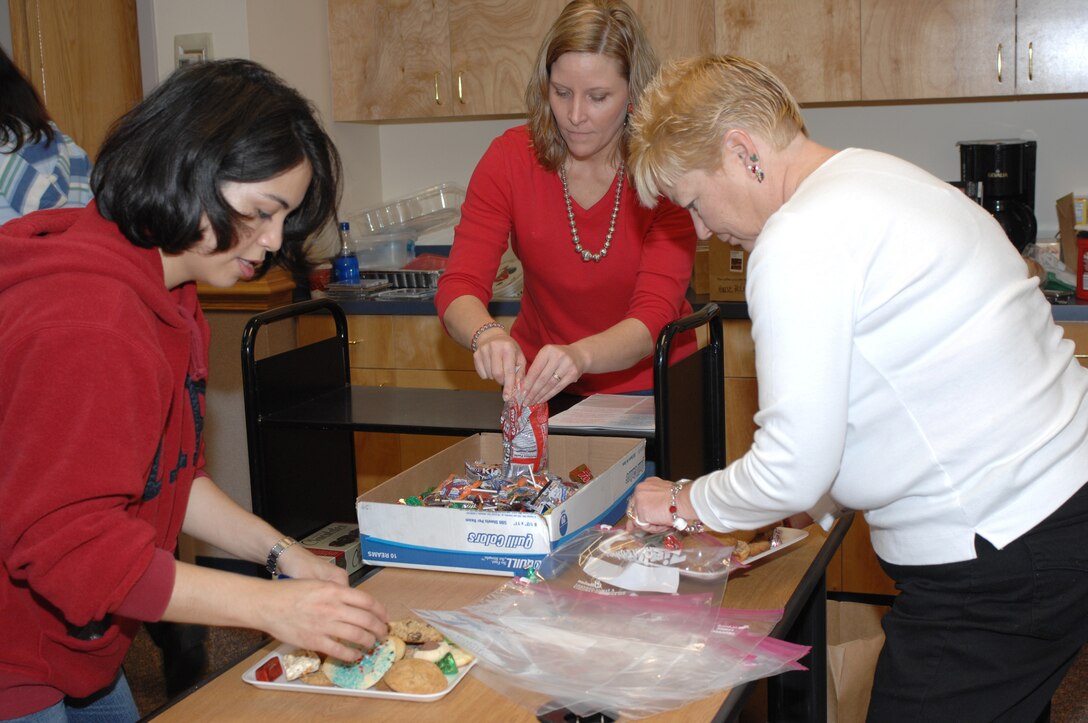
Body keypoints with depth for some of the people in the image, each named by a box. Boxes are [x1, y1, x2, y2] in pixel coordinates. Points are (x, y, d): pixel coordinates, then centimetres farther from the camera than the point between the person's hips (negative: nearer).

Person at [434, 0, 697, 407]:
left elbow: (654, 317, -21)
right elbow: (458, 287, -14)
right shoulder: (508, 159, -7)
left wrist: (579, 356, -41)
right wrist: (488, 335, -38)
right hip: (538, 387, 2)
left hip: (649, 384, -1)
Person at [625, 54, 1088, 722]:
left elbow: (792, 472, -17)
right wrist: (814, 505, 18)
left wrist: (683, 505, 1)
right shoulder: (883, 174, 12)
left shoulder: (798, 242, -19)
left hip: (997, 562, -10)